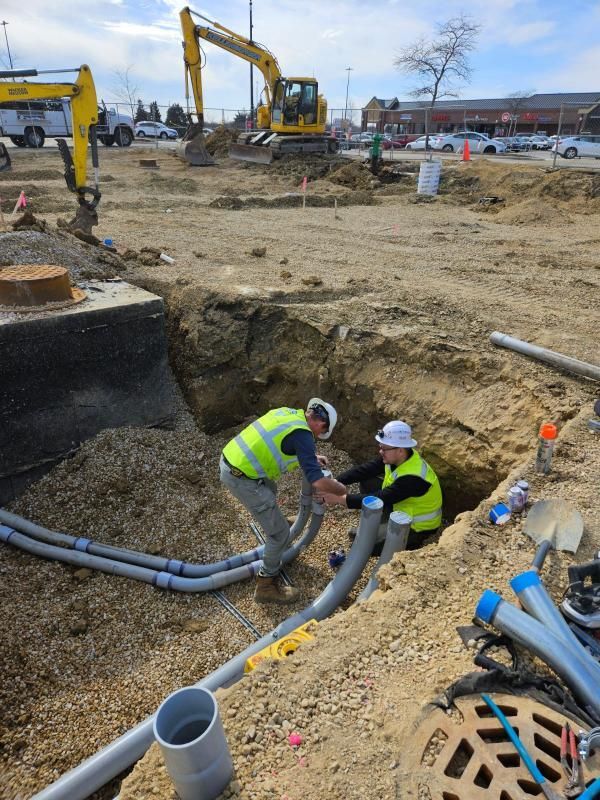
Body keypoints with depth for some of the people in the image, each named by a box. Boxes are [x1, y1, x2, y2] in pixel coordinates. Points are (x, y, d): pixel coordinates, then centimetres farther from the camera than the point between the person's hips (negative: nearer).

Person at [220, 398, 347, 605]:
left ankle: (271, 519, 63)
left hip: (228, 459, 9)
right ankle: (266, 585, 19)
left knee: (270, 489, 37)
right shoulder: (302, 434, -15)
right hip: (242, 479, -9)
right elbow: (318, 482, -20)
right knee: (280, 533, 4)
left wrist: (311, 458, 26)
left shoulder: (288, 413, 10)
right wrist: (342, 488, -1)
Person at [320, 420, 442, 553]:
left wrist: (340, 499, -35)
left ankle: (414, 542, 1)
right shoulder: (394, 457, -12)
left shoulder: (413, 477, -36)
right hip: (402, 508, 8)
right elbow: (364, 470, -14)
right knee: (367, 481, -3)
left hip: (418, 525, -8)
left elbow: (379, 499, -36)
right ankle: (378, 525, 11)